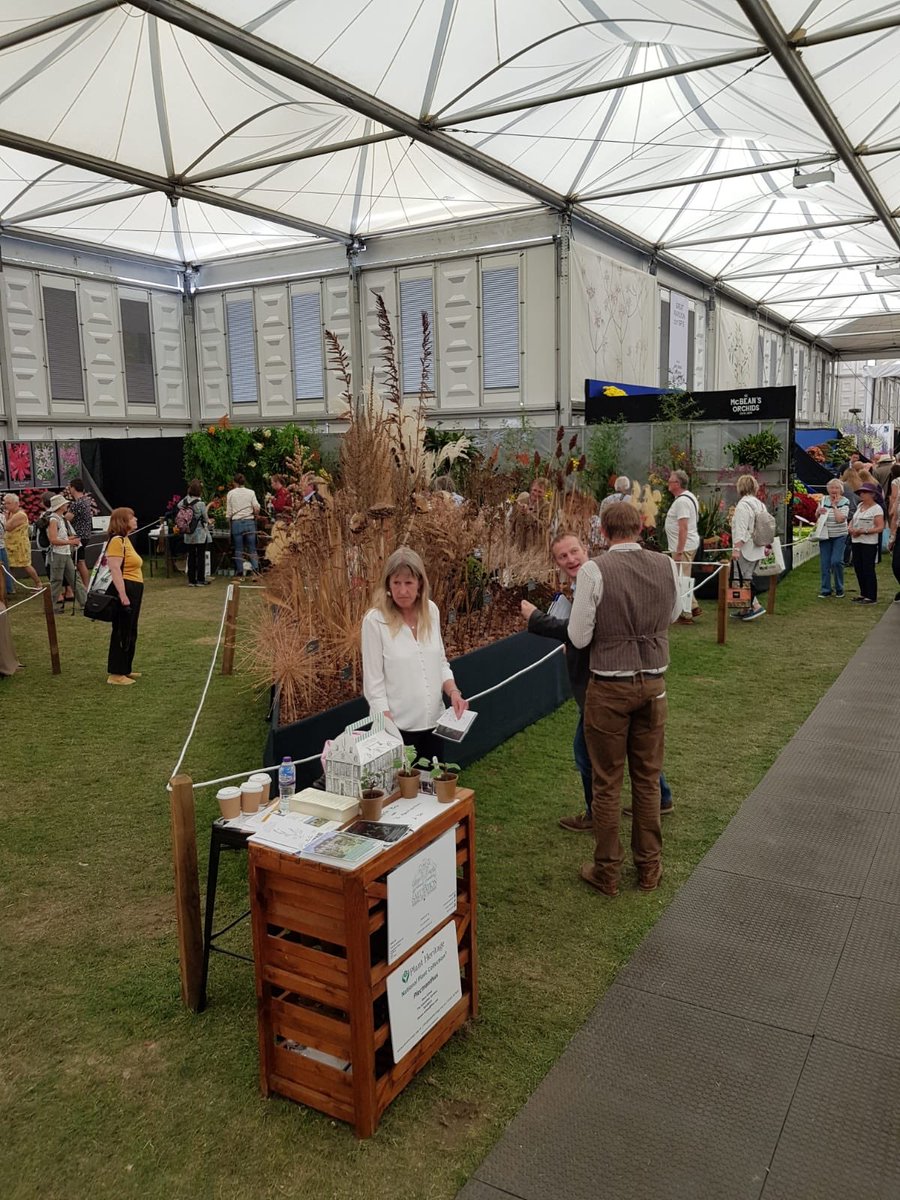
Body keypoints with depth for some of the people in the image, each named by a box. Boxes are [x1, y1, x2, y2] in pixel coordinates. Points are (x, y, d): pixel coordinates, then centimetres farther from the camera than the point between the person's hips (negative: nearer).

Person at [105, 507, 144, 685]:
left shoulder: (125, 539, 16)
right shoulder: (117, 540, -15)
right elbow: (115, 569, -23)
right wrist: (122, 595, -27)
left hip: (133, 590, 10)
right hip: (124, 590, -10)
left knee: (130, 632, 16)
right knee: (121, 632, -5)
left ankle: (125, 669, 25)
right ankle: (116, 674, 1)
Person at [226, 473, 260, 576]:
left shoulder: (231, 493, 3)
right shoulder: (251, 492, 2)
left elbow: (228, 512, 2)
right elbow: (257, 508, -5)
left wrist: (229, 518, 17)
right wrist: (255, 516, 13)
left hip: (236, 522, 0)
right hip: (249, 522, 0)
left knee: (238, 549, 6)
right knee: (252, 549, 4)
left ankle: (239, 572, 6)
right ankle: (256, 569, -11)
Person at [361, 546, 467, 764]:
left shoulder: (431, 611, 1)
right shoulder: (375, 620, -14)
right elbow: (374, 683, -13)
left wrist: (453, 692, -7)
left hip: (433, 723, 5)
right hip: (397, 726, -5)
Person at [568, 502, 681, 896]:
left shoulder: (594, 571, -16)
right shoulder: (667, 566, -2)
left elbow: (578, 637, -11)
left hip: (610, 687, -4)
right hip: (653, 684, 4)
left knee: (607, 783, 8)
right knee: (647, 779, 16)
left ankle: (606, 873, 21)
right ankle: (649, 868, 29)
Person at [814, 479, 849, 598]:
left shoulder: (845, 501, -6)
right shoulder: (824, 499, 4)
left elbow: (840, 519, -18)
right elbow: (817, 516, 11)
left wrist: (834, 505, -13)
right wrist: (818, 511, -11)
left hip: (839, 536, -3)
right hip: (825, 535, 3)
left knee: (836, 561, -13)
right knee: (824, 563, 3)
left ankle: (839, 589, 4)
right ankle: (825, 589, 13)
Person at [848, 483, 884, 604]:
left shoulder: (877, 509, -10)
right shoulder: (860, 506, 12)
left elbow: (880, 527, -16)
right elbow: (853, 520, 21)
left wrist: (864, 531, -24)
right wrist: (851, 528, 0)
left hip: (869, 543, -8)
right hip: (856, 541, 8)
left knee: (868, 569, -4)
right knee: (858, 568, 11)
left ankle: (871, 597, 2)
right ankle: (864, 594, 23)